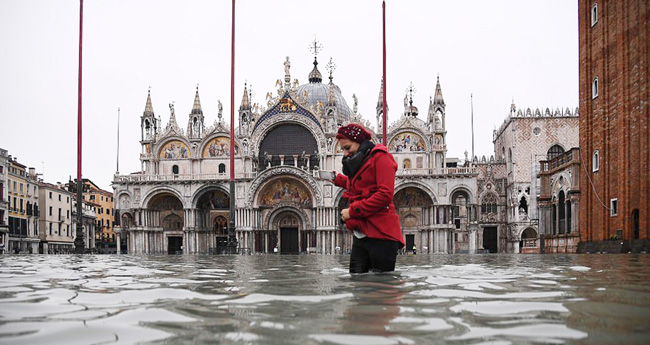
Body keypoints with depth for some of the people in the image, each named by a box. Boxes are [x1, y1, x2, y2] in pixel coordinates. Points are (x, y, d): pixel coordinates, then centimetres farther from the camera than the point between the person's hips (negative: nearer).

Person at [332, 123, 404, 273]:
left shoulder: (380, 157, -5)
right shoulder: (358, 162, 23)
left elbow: (385, 194, -16)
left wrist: (352, 211, -15)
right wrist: (339, 180, 29)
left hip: (380, 235, -8)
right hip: (361, 234, 8)